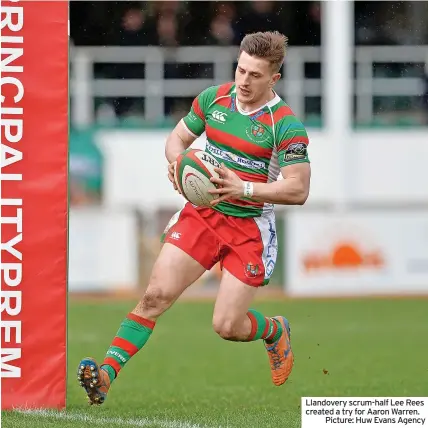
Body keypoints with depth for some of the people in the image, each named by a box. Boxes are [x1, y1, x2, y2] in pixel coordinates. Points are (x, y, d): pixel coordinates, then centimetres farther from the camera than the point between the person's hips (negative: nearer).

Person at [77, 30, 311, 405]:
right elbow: (178, 138, 13)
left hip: (250, 228, -4)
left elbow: (298, 190, -16)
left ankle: (276, 332, 30)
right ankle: (106, 374, -16)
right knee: (156, 294, -12)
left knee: (227, 326, -5)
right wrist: (177, 160, -11)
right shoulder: (213, 98, 0)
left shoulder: (287, 126, -14)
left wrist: (244, 188, -25)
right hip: (202, 213, 4)